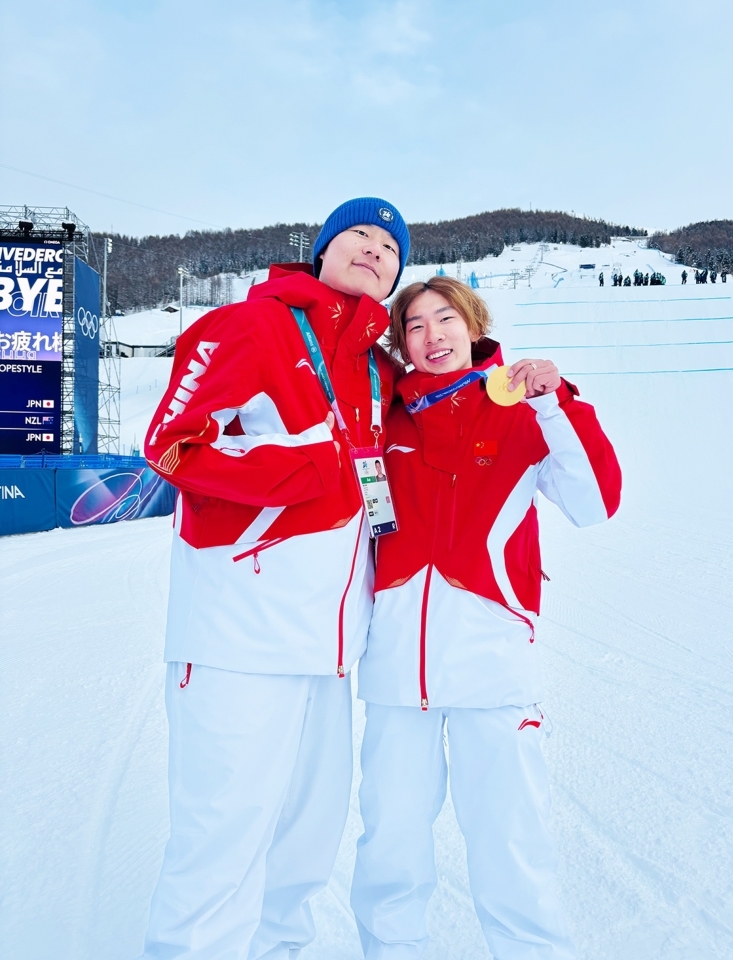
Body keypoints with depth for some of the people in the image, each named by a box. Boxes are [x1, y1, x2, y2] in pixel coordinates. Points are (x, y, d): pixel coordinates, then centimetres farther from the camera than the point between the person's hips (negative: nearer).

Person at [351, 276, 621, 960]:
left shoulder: (520, 415, 5)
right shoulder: (388, 417, 11)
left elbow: (594, 503, -7)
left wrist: (555, 402, -15)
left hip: (491, 651, -2)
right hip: (397, 652, 3)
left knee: (509, 845, 1)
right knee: (389, 839, 12)